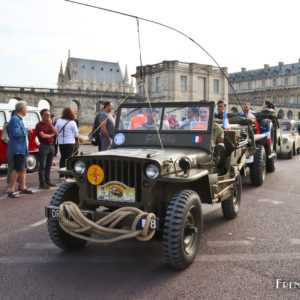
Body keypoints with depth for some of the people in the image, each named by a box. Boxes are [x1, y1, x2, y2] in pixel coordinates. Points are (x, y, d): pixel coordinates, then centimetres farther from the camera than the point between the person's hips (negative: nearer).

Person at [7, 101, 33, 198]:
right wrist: (26, 129, -15)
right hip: (17, 149, -10)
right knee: (17, 170, -10)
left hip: (22, 149, 10)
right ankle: (11, 190, -5)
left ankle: (23, 187, 25)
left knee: (23, 168, 15)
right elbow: (16, 133, -25)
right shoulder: (15, 119, -15)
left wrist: (27, 130, 10)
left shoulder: (19, 119, 17)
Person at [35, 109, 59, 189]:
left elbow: (56, 133, 5)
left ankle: (47, 181, 18)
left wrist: (51, 124, -4)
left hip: (51, 146, 6)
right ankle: (42, 183, 0)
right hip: (44, 146, -6)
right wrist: (51, 135, 1)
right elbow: (43, 135, -15)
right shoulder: (39, 125, -4)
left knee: (48, 166, 11)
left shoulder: (50, 124, 15)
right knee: (42, 166, -3)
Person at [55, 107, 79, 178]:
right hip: (70, 143, -4)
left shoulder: (59, 121, 3)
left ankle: (61, 174, 16)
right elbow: (76, 134, -1)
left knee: (62, 157, 12)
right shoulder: (72, 123, -8)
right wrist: (77, 141, 13)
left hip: (61, 142, 4)